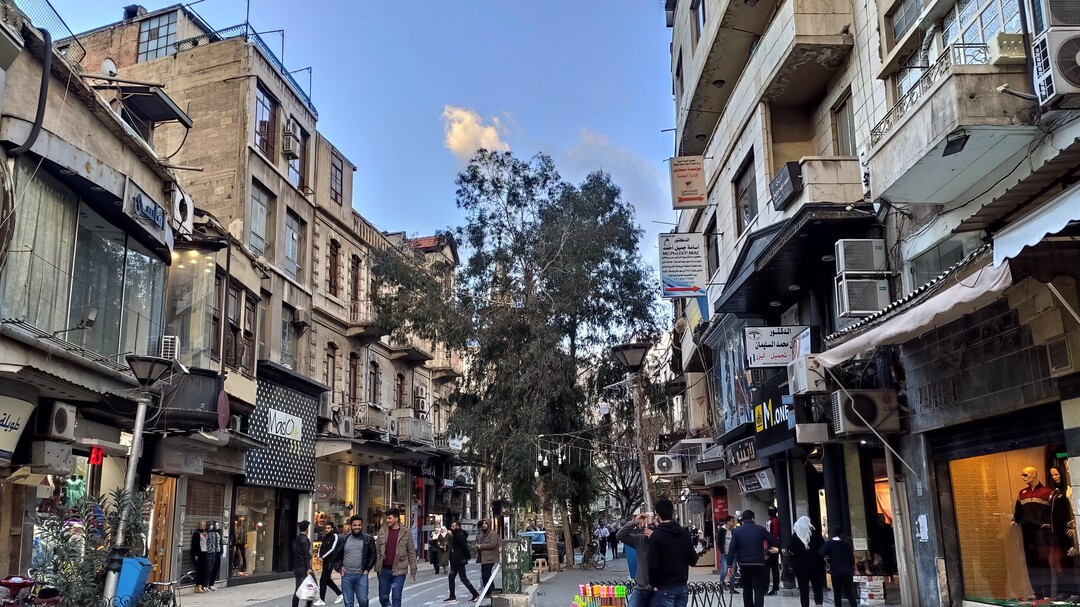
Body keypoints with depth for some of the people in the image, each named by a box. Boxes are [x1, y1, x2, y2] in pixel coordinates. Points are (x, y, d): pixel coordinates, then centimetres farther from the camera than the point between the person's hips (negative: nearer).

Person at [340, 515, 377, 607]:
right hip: (346, 575, 2)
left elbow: (373, 555, 4)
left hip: (361, 575, -2)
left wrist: (367, 569, -3)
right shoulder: (344, 539, 6)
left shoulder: (368, 539, 1)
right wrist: (340, 567, 4)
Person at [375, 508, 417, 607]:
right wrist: (376, 566, 3)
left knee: (396, 598, -3)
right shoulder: (382, 532, 4)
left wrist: (413, 569, -1)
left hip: (399, 570, -3)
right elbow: (377, 550, 8)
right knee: (383, 597, 11)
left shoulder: (405, 533, -2)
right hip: (384, 570, 3)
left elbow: (411, 552, 1)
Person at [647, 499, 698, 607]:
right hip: (683, 586, 6)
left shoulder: (656, 535, -12)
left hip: (665, 588, -6)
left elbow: (653, 564, -16)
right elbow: (693, 561, 9)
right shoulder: (685, 533, 6)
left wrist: (654, 584, -2)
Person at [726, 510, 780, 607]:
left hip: (744, 564, 2)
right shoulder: (760, 529, 0)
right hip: (759, 564, -2)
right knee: (759, 589, -1)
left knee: (747, 589, 17)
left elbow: (732, 549, -3)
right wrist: (777, 548, 26)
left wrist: (730, 565, 0)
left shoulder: (736, 531, 2)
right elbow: (774, 542, 3)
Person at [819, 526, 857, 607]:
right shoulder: (847, 545, 8)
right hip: (847, 572, 3)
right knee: (850, 594, 7)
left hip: (836, 572, -3)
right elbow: (852, 559, 9)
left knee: (837, 595, 3)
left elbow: (821, 553, -14)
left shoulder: (829, 543, -3)